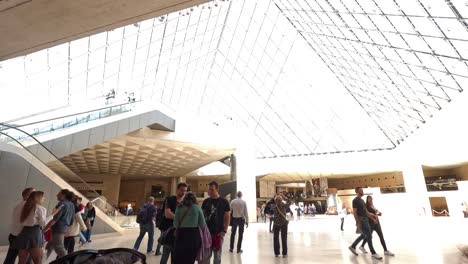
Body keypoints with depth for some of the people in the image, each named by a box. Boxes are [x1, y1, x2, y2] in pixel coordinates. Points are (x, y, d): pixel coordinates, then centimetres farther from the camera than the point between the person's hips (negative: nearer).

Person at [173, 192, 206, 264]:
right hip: (194, 234, 0)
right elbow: (202, 225, -2)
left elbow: (175, 224, -1)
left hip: (181, 234, 0)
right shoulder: (197, 207, -1)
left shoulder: (179, 207, 1)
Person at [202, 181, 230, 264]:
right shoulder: (206, 201, 4)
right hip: (207, 232, 2)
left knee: (217, 256, 10)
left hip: (218, 233, -2)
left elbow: (227, 217, -2)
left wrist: (224, 231, -10)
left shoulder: (224, 202, -4)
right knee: (206, 255, 9)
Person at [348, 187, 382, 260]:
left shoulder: (362, 200, 16)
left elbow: (366, 211, 19)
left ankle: (352, 247, 26)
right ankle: (373, 253, 6)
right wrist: (358, 223, -20)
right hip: (361, 220, -10)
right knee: (369, 236, -5)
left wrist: (372, 219, 13)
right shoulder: (355, 200, -13)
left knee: (363, 235, 15)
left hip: (365, 219, 10)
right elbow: (355, 212, -17)